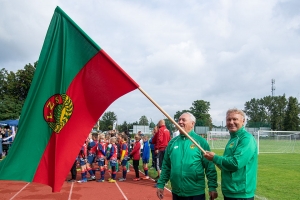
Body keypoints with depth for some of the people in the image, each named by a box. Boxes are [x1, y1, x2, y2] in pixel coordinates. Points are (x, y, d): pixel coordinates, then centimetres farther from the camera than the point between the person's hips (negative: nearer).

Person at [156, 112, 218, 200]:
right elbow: (166, 166, 9)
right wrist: (160, 184, 5)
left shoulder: (200, 141, -7)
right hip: (176, 193, 4)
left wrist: (212, 187, -13)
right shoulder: (172, 142, 5)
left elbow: (209, 166, -9)